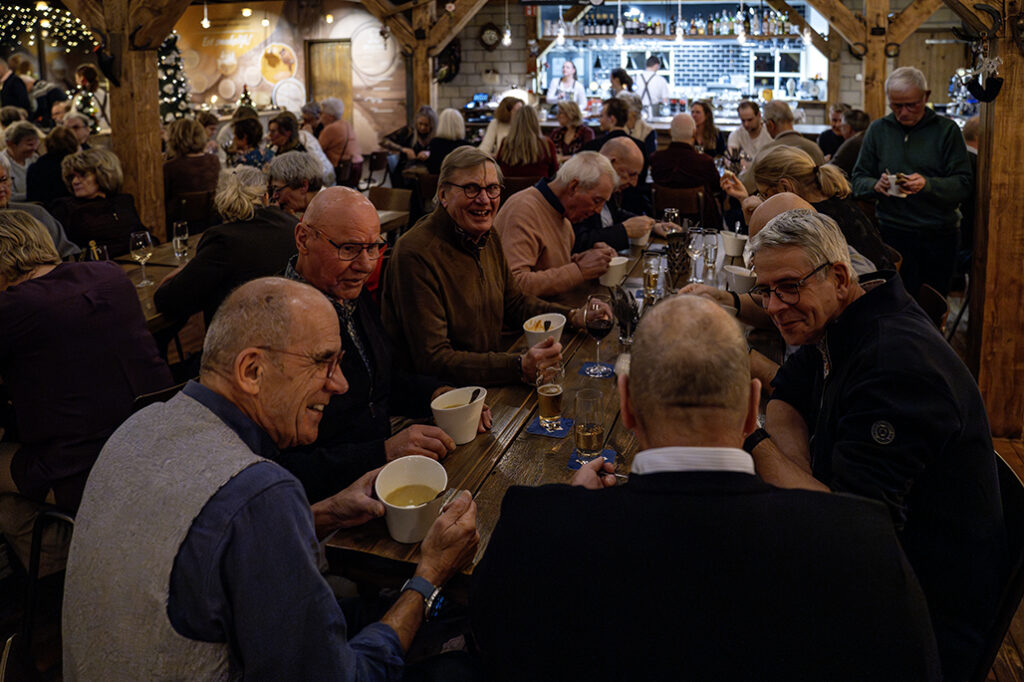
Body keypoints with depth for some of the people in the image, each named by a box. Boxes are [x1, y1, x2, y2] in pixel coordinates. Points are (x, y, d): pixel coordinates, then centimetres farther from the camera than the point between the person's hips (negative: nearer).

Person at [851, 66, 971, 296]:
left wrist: (928, 185, -22)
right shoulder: (877, 129, 8)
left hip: (939, 235, 0)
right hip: (892, 233, 1)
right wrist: (875, 185, -14)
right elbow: (858, 180, 9)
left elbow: (964, 183, -3)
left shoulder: (946, 129, 3)